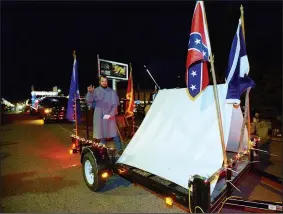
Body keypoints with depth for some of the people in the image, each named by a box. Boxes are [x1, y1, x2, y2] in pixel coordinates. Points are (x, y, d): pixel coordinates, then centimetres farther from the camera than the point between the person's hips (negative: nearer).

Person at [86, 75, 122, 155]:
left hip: (110, 115, 0)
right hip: (99, 116, 0)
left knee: (115, 133, -1)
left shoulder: (112, 92, 1)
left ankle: (119, 150, 8)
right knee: (101, 134, 9)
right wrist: (90, 92, -27)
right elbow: (89, 101, -10)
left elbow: (115, 104, 1)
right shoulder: (96, 91, -1)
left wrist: (111, 114, -10)